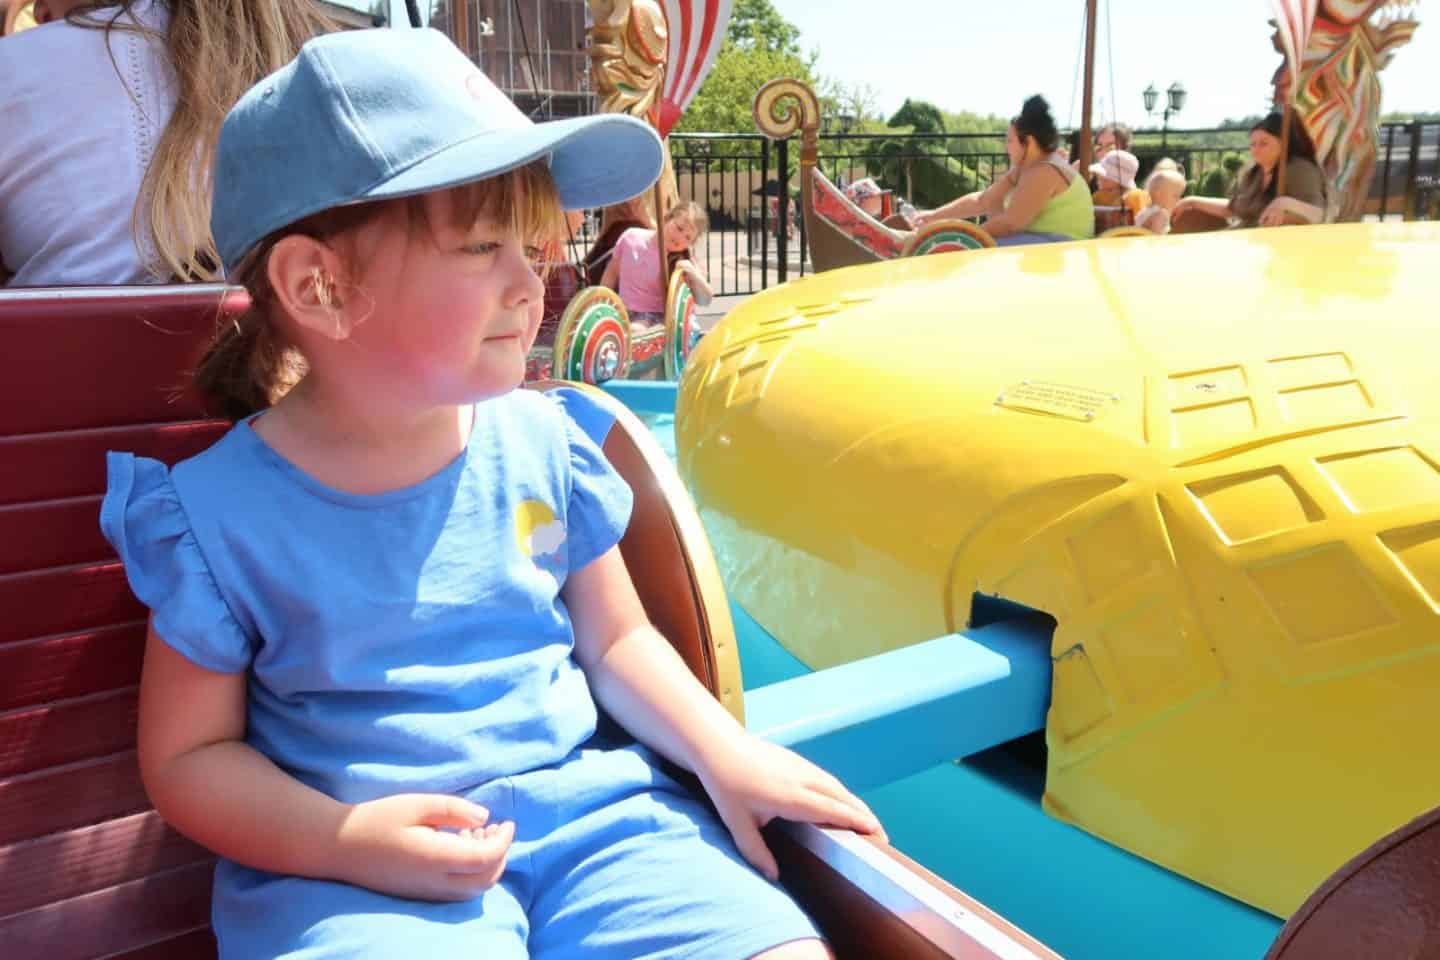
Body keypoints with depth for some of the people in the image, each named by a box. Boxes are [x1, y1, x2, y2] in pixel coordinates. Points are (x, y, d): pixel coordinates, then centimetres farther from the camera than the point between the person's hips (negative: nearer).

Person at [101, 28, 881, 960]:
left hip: (585, 804, 3)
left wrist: (725, 751, -4)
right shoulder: (222, 511, -9)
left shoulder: (545, 441, 0)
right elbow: (188, 754, 0)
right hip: (352, 869, -2)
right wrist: (348, 841, -17)